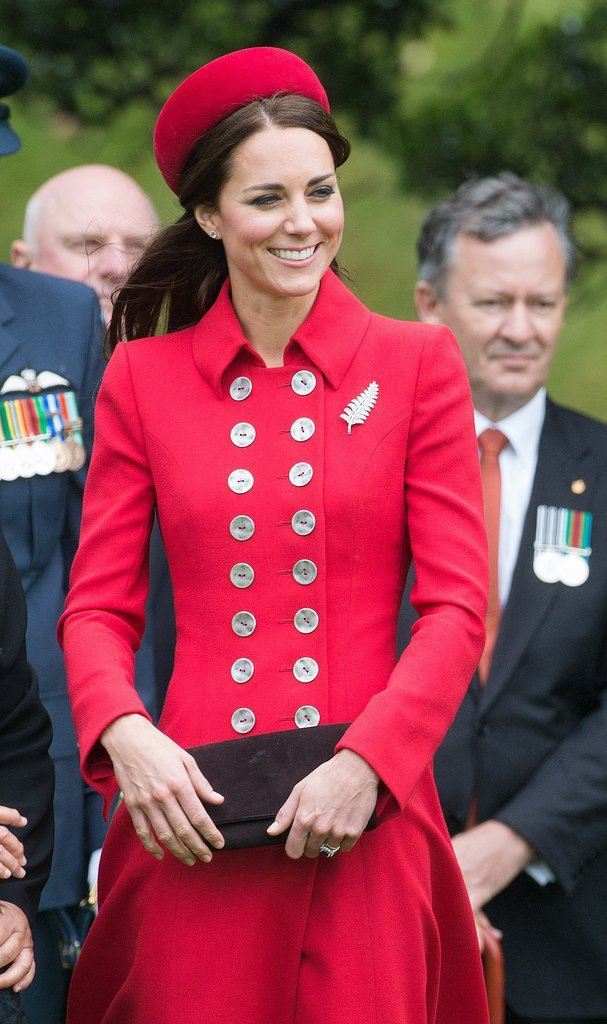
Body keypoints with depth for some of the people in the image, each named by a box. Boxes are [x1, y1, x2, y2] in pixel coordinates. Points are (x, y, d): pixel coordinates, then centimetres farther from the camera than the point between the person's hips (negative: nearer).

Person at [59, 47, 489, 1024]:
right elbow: (97, 604, 5)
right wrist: (126, 735, -13)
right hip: (194, 822, 1)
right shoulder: (143, 377, 7)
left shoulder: (417, 365, 5)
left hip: (365, 813, 0)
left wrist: (367, 762, -12)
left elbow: (458, 605, 0)